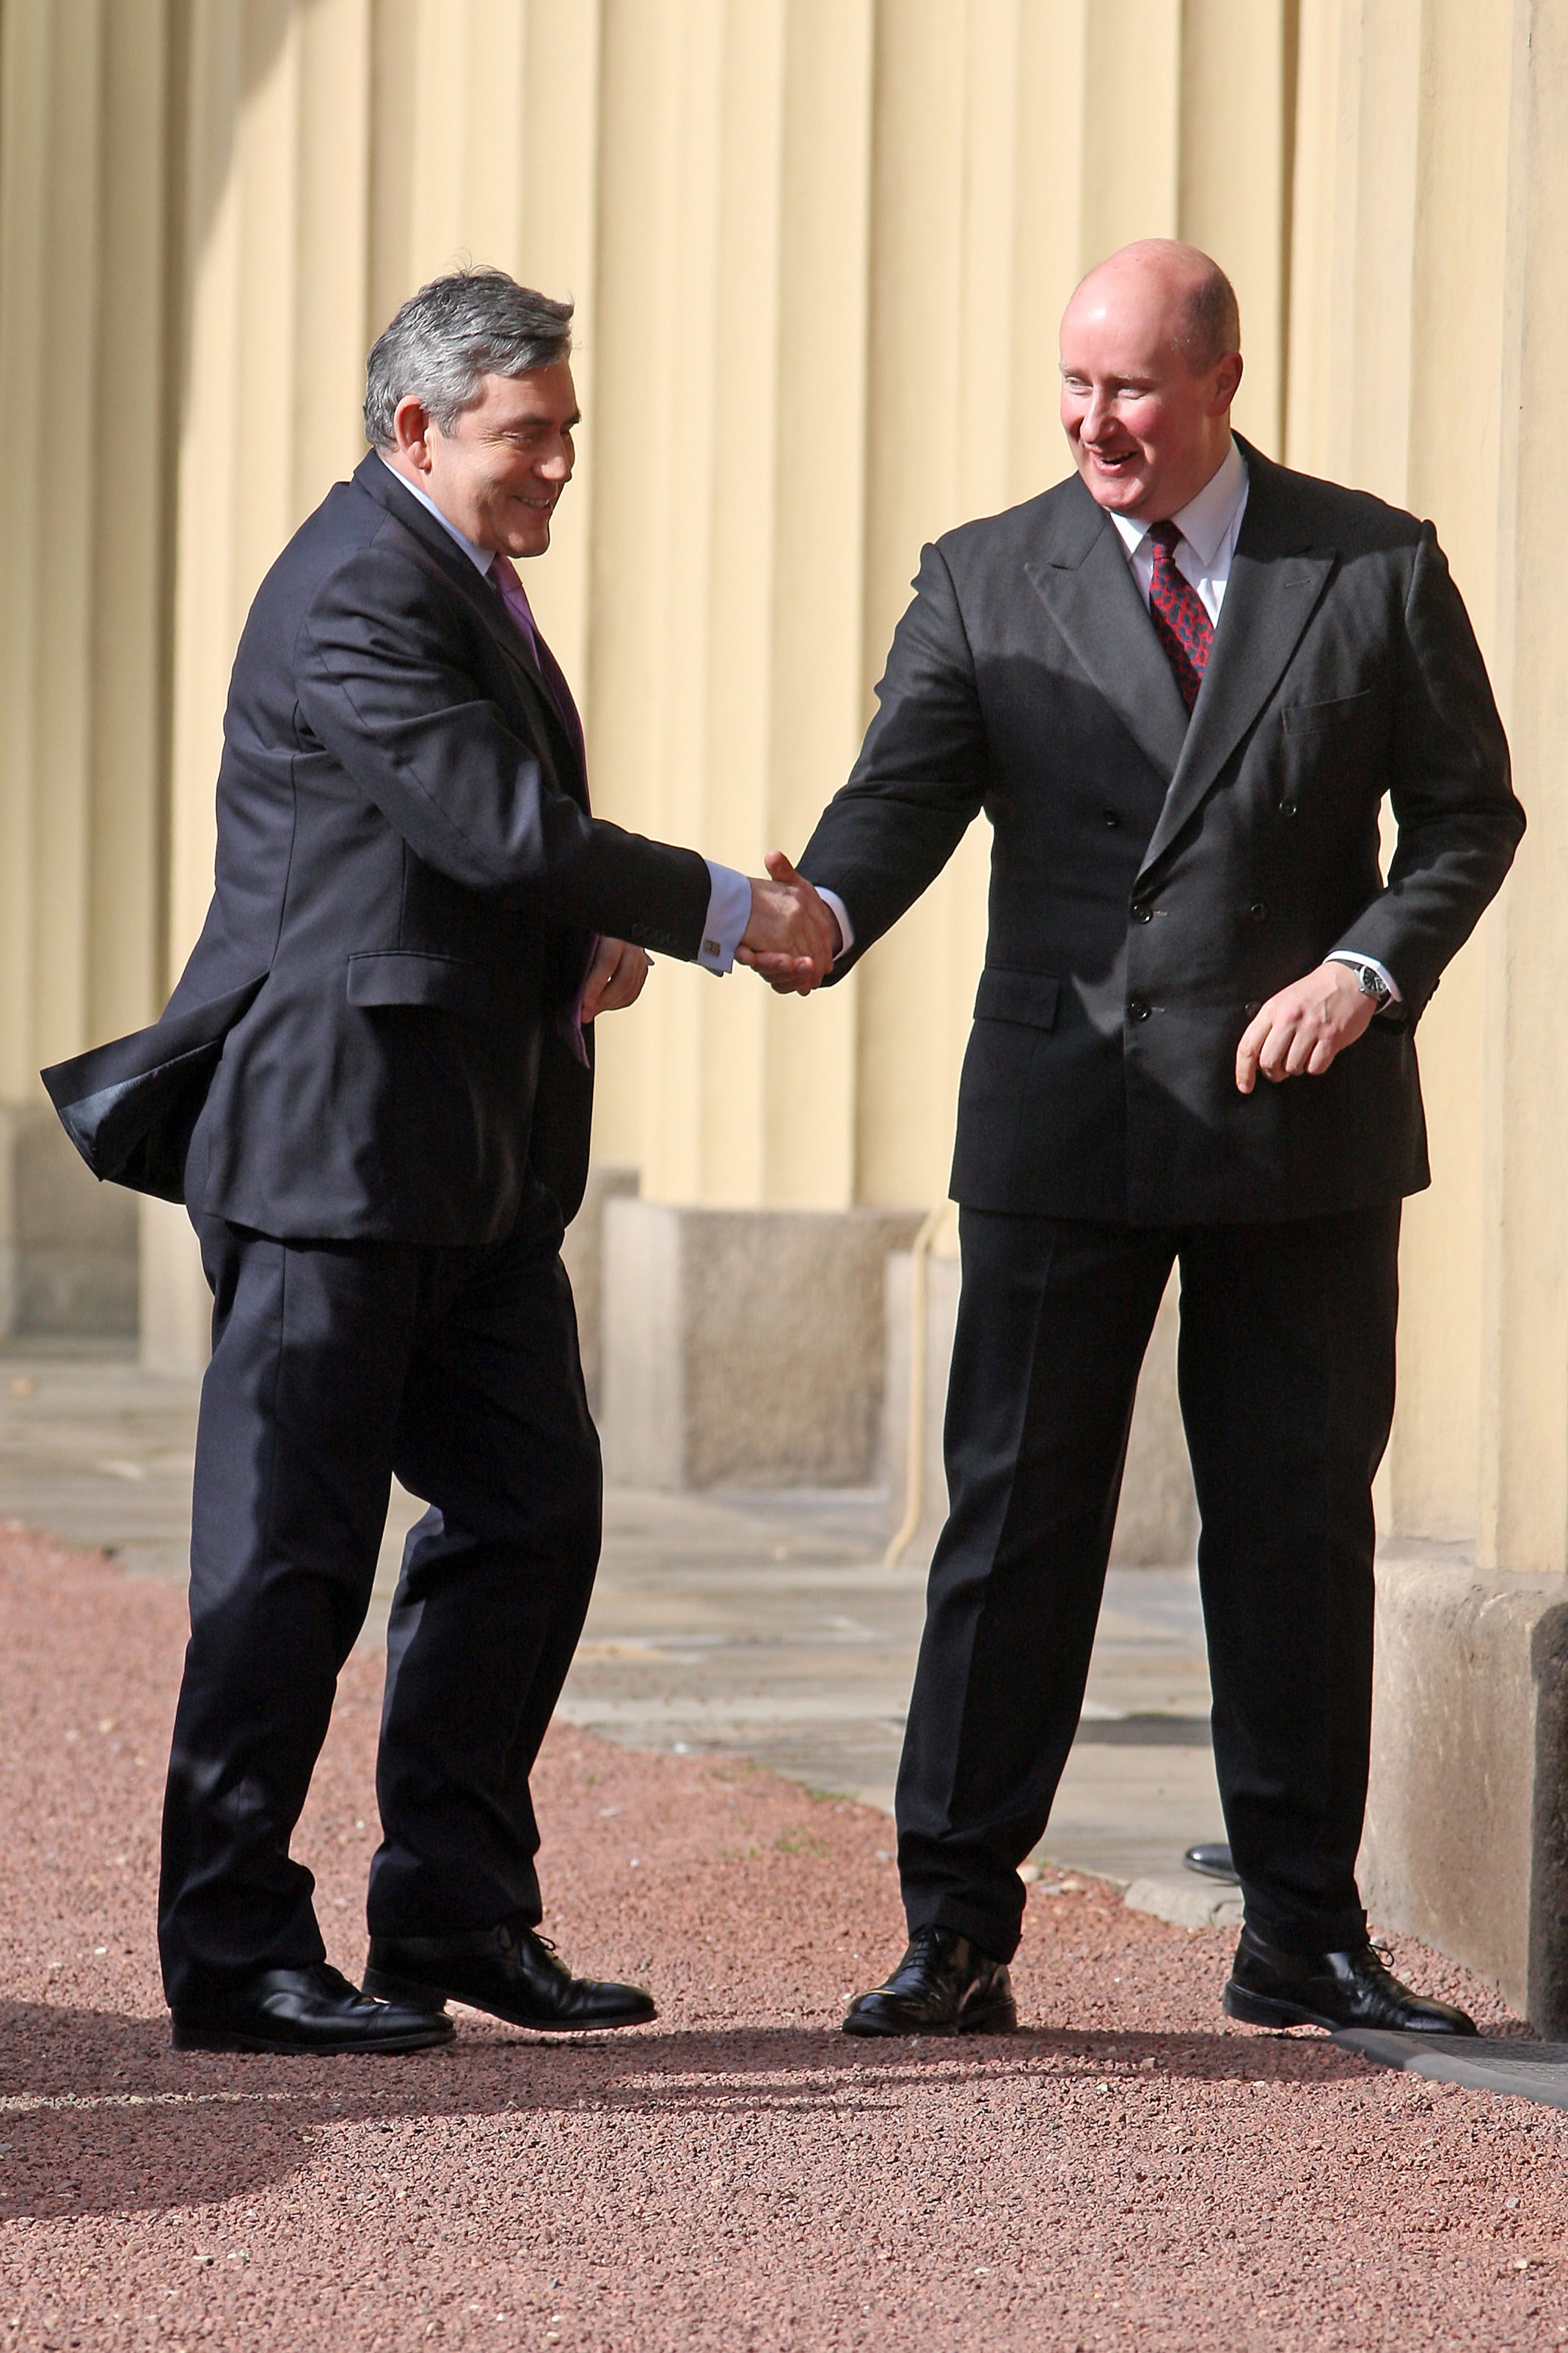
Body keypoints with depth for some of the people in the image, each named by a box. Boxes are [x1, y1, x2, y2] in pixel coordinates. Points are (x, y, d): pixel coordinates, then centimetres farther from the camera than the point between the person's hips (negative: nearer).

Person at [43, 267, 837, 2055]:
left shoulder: (466, 583, 18)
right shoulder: (356, 593, -15)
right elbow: (497, 827, -22)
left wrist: (590, 938, 2)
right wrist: (725, 914, -14)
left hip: (474, 1162, 10)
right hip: (334, 1138, -10)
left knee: (532, 1510, 10)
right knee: (294, 1545, -5)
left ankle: (456, 1909, 18)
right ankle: (232, 1954, 1)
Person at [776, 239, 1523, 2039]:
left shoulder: (1377, 570, 4)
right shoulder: (986, 584, 3)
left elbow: (1466, 810, 6)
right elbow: (903, 794, -7)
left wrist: (1367, 969, -10)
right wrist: (821, 915, -28)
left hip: (1306, 1128, 1)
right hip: (1061, 1126, 0)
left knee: (1299, 1521, 7)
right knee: (1015, 1517, 0)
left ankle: (1304, 1936, 17)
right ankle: (956, 1934, 6)